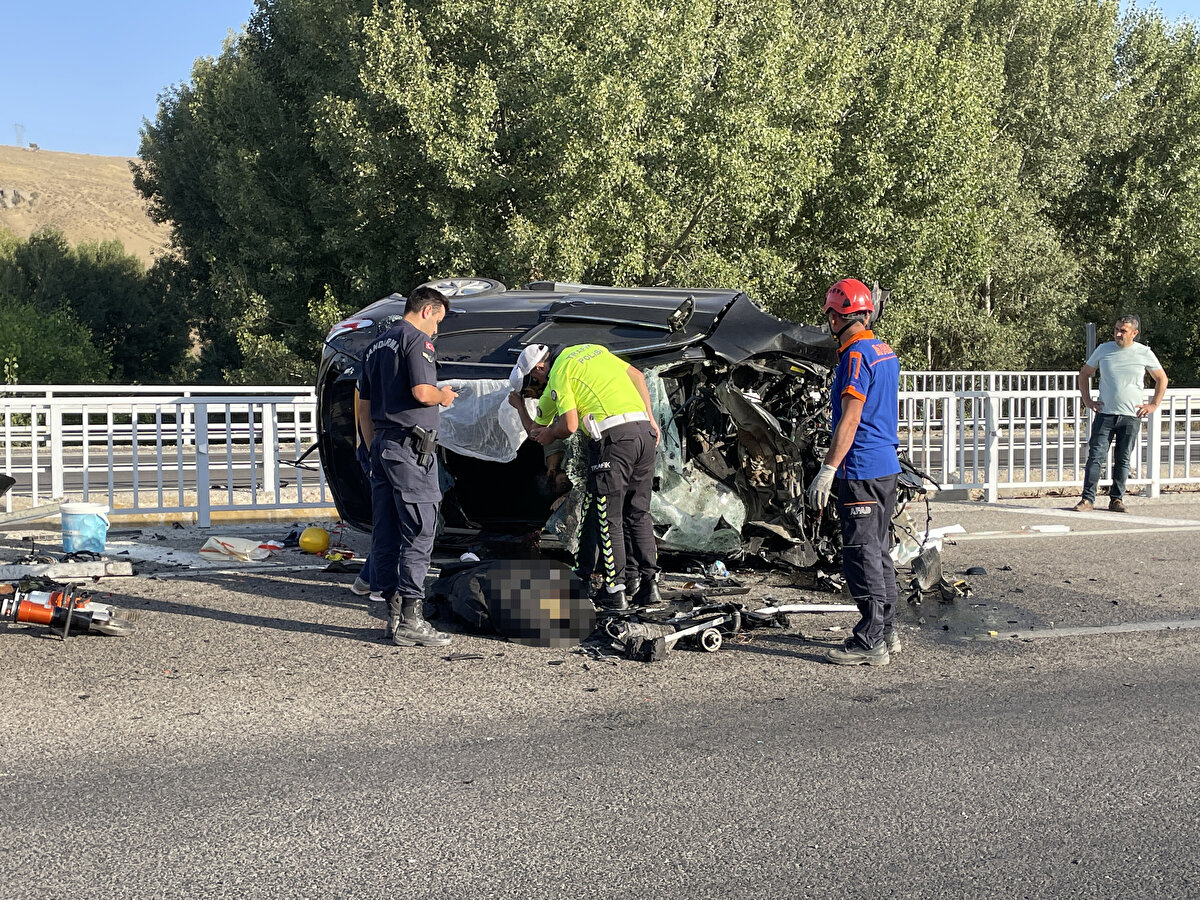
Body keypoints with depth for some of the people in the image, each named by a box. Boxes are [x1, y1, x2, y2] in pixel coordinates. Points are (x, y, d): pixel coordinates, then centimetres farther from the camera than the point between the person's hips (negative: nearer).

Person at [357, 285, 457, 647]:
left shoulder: (376, 345, 20)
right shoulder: (416, 339, -6)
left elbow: (363, 408, 22)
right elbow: (422, 392, -20)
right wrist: (444, 396, 1)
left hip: (382, 445, 9)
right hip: (411, 447, -9)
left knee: (385, 534, 8)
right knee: (418, 533, -7)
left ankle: (393, 614, 14)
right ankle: (410, 620, -8)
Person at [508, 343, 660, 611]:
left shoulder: (558, 373, 2)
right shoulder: (590, 349, 24)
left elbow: (570, 425, -4)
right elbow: (637, 375, 21)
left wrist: (535, 420, 14)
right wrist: (650, 418, 20)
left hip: (613, 437, -7)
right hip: (644, 429, 7)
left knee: (608, 518, 2)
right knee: (639, 513, 14)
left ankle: (615, 591, 2)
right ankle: (649, 584, 12)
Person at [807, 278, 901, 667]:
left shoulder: (856, 356, -15)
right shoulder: (885, 351, 14)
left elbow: (850, 420, -21)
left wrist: (828, 470, -22)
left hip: (861, 471, -10)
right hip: (887, 466, 10)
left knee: (861, 554, -6)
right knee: (878, 550, 15)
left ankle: (871, 642, -4)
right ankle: (887, 632, 22)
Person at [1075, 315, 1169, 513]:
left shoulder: (1144, 353, 3)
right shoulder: (1103, 349, 5)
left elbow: (1162, 379, 15)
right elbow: (1084, 374, 16)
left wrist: (1154, 405, 6)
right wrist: (1087, 400, 7)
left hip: (1131, 416, 0)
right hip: (1105, 414, 0)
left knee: (1123, 460, 5)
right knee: (1095, 456, -6)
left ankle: (1116, 499, 13)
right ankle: (1088, 498, -4)